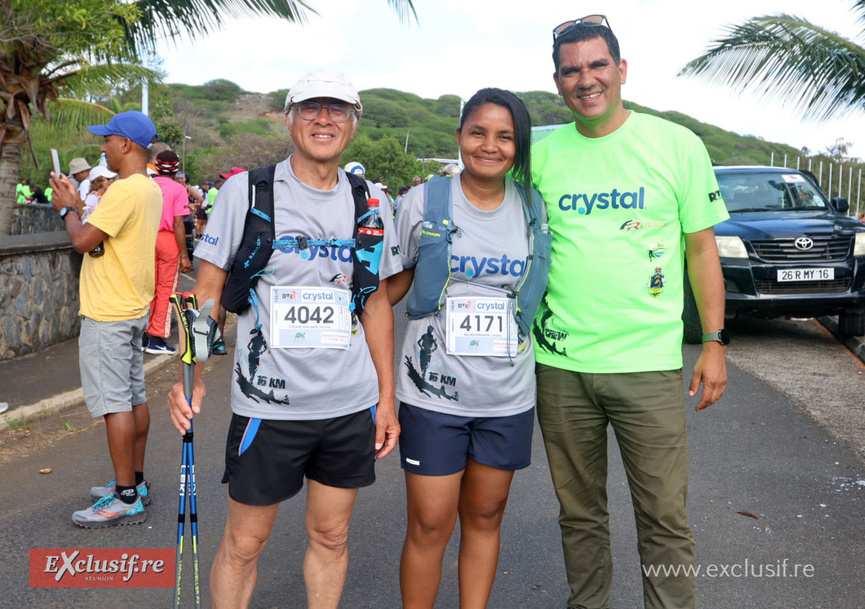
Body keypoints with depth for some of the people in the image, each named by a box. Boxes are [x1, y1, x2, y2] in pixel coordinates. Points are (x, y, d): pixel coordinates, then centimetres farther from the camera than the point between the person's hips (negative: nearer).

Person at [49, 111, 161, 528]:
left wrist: (67, 209, -2)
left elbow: (83, 241, -19)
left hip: (108, 315, -10)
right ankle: (135, 482, 25)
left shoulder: (125, 189, -20)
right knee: (134, 397, 14)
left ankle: (126, 499, 2)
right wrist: (77, 205, 13)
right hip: (134, 309, 10)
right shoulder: (150, 189, 12)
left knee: (114, 403, -5)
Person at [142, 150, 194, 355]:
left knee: (149, 288, 14)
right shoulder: (178, 189, -8)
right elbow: (178, 224, -13)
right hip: (169, 239, -4)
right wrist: (184, 255, -10)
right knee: (166, 290, 4)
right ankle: (157, 338, 7)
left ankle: (144, 335, 20)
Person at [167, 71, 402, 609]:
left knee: (331, 534, 15)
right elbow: (209, 290, -1)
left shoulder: (370, 201, 6)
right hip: (267, 402, -2)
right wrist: (191, 375, -14)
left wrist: (387, 397, 8)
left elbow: (377, 303, 10)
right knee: (245, 542, 9)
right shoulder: (246, 190, -3)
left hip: (352, 403, 3)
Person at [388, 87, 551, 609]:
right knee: (429, 526, 4)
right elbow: (390, 286, 5)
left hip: (508, 397, 3)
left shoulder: (534, 209, 4)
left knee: (485, 517, 15)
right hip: (433, 394, -2)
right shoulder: (424, 203, -3)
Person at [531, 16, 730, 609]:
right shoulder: (540, 153, 4)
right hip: (560, 365, 2)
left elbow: (702, 248, 4)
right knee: (579, 513, 15)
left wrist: (715, 343, 1)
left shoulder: (678, 145, 0)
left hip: (649, 365, -2)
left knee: (666, 519, 4)